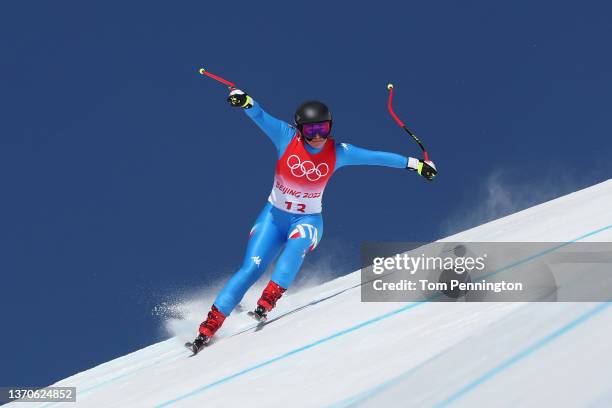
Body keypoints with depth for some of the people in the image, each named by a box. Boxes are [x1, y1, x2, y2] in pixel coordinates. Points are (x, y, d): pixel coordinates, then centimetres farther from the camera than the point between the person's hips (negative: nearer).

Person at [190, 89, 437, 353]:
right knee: (250, 270, -10)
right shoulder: (286, 138, -13)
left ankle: (266, 304, -35)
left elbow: (375, 157, -3)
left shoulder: (338, 152, -10)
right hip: (274, 215, 0)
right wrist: (244, 100, -47)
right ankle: (209, 326, -4)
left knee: (296, 243, -36)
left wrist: (414, 163, 0)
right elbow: (260, 116, -27)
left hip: (308, 220, 0)